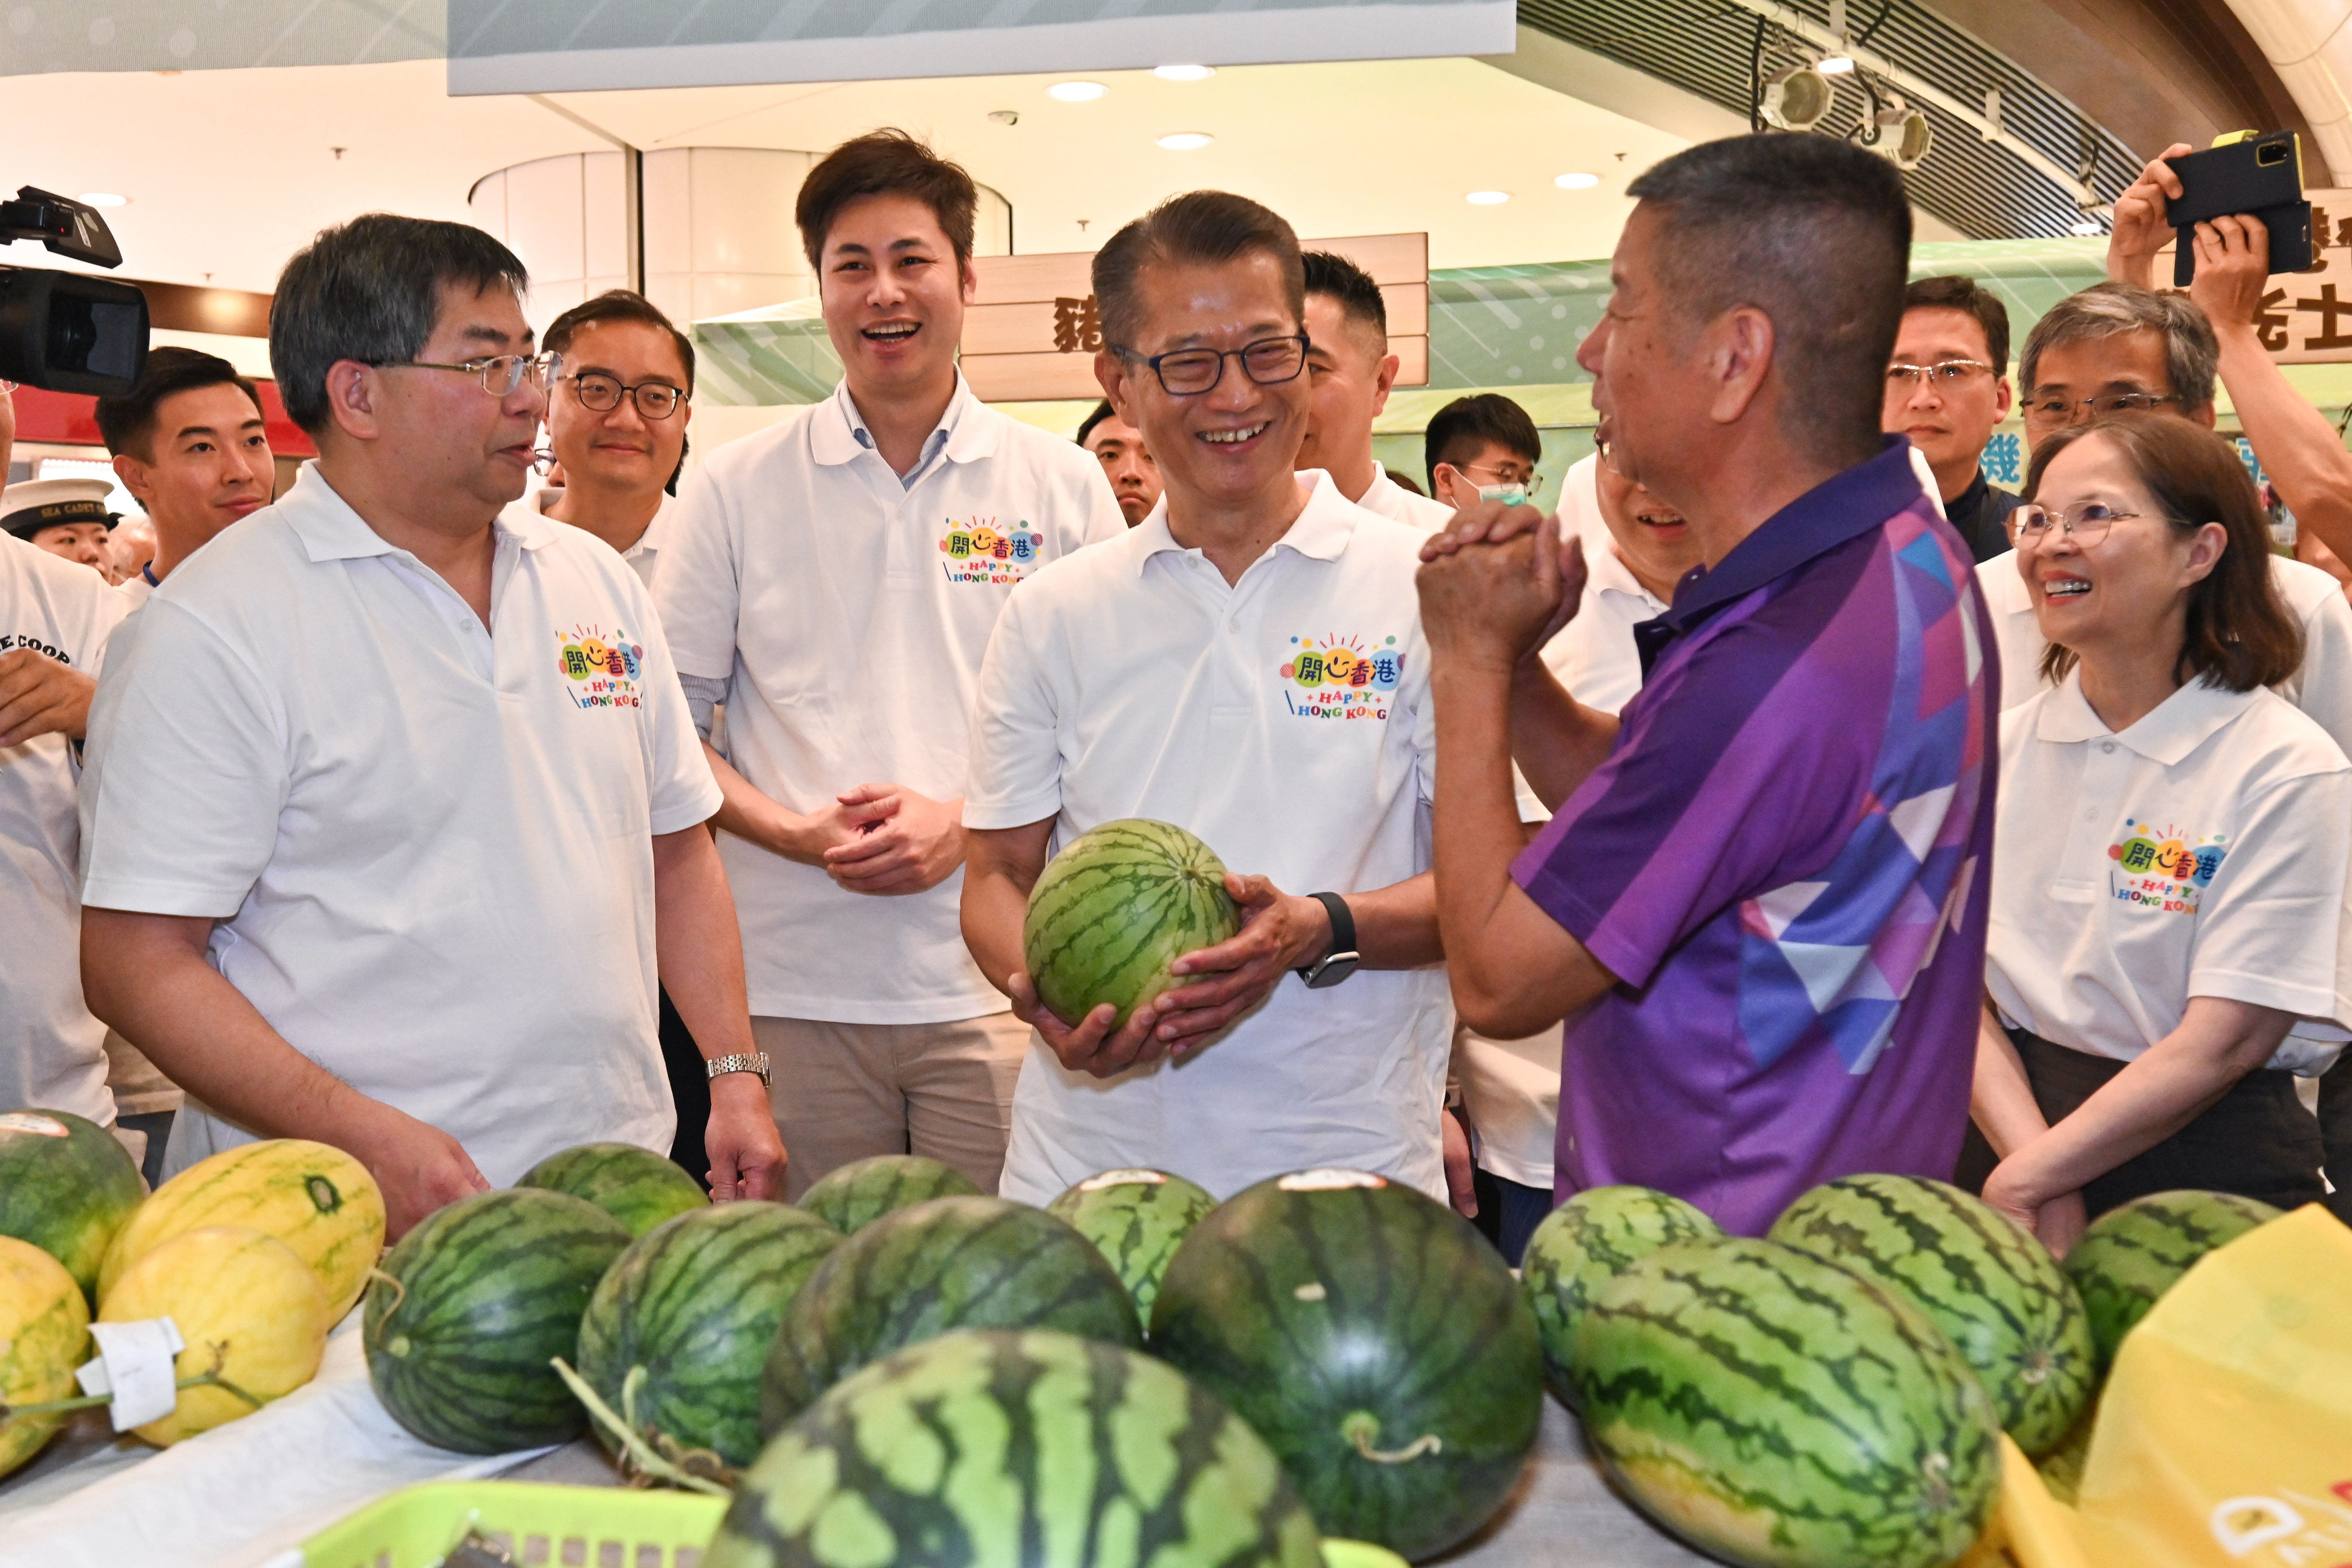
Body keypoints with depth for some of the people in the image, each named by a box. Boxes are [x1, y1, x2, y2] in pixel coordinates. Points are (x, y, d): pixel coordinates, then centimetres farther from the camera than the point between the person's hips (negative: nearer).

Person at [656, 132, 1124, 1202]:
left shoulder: (1062, 488, 5)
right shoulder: (736, 489, 6)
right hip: (793, 984, 1)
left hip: (997, 986, 0)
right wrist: (795, 832, -10)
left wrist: (964, 822, -9)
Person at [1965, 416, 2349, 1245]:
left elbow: (2224, 1043, -11)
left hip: (2206, 1159, -2)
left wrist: (2026, 1181, -14)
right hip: (2010, 1123, 3)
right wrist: (2039, 1177, -14)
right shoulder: (1999, 743, 5)